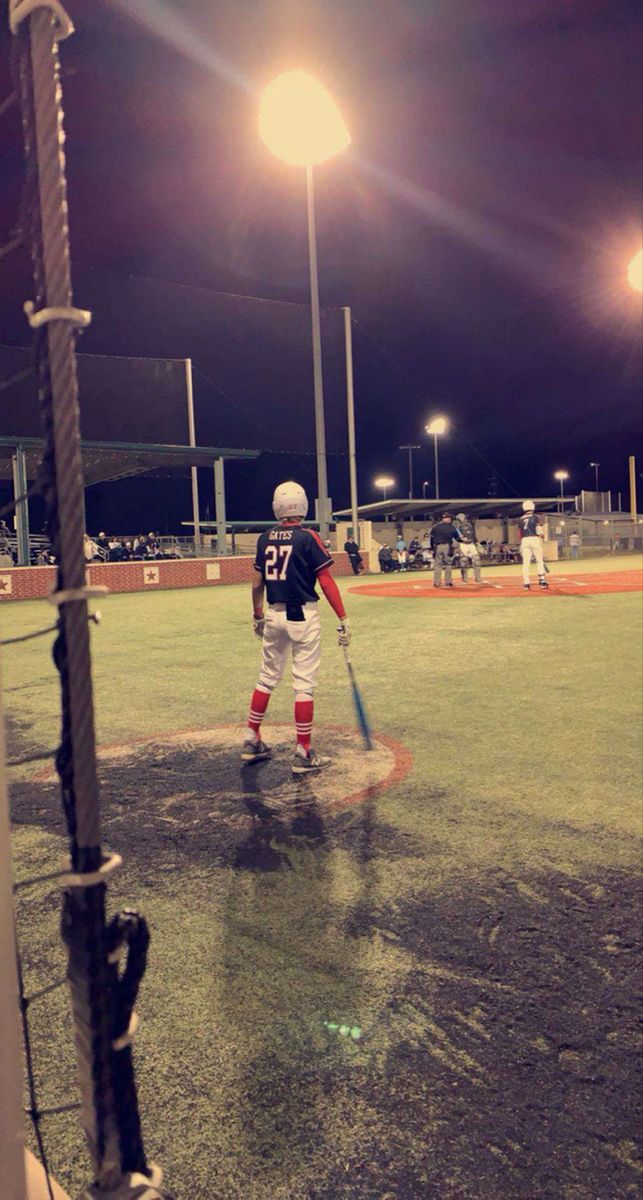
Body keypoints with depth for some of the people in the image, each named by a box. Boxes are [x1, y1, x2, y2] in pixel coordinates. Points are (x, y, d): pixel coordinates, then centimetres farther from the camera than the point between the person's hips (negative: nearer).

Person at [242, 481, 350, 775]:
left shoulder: (264, 538, 5)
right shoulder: (308, 538, -10)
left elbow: (258, 582, 10)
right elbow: (326, 581, -13)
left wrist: (257, 616, 22)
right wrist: (343, 620, -11)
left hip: (274, 615, 5)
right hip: (303, 616, -5)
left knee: (267, 678, 17)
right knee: (304, 684, 0)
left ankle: (252, 741, 24)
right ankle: (303, 754, 3)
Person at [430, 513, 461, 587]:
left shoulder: (436, 526, 2)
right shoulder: (452, 527, 2)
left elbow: (432, 538, 1)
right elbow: (457, 538, 10)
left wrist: (432, 547, 9)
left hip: (437, 547, 1)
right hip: (447, 547, -1)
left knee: (438, 564, 6)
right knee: (448, 564, 8)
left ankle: (436, 582, 3)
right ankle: (448, 582, 7)